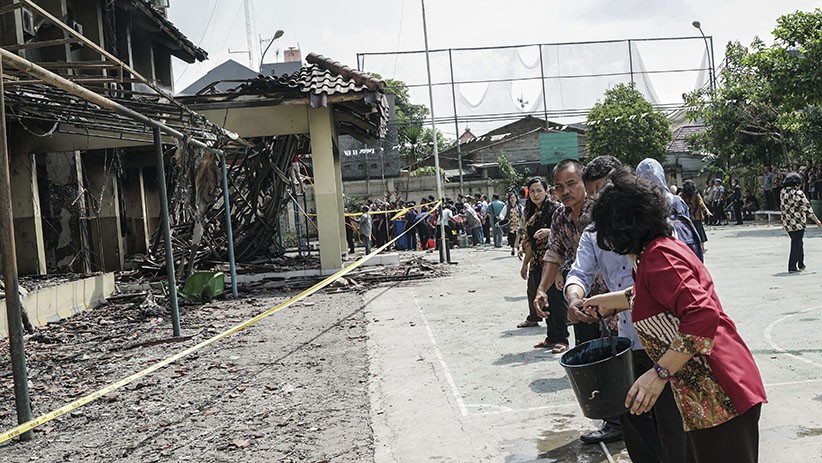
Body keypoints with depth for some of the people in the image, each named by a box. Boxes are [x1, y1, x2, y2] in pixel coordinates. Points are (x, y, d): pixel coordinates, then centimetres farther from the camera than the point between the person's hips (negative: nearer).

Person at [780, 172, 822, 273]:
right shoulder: (798, 193, -15)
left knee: (797, 242, 20)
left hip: (786, 222, 7)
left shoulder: (782, 192, 6)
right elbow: (807, 208, -12)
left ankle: (801, 264, 28)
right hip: (798, 223, -7)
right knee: (797, 244, 2)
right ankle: (792, 267, 4)